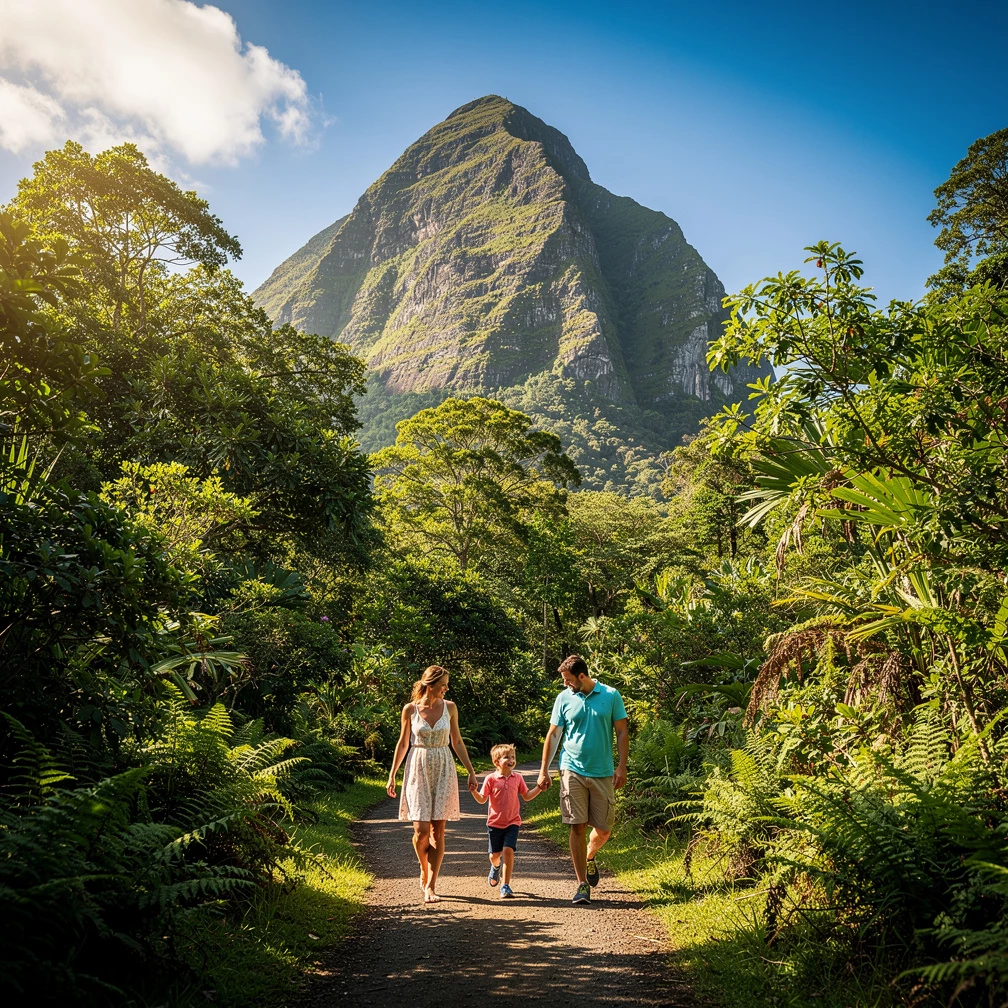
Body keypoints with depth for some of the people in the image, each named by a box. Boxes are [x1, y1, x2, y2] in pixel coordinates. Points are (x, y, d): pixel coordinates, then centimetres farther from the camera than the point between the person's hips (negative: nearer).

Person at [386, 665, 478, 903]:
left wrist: (471, 772, 7)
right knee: (421, 830, -7)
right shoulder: (410, 709, -2)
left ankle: (430, 886, 8)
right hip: (418, 769, -1)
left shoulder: (449, 707, 2)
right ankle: (424, 869, 23)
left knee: (438, 831, 0)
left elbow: (457, 742, 9)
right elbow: (402, 744, 6)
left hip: (443, 770, 1)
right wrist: (392, 775, 6)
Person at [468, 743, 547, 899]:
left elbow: (527, 796, 9)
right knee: (494, 854, 9)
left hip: (512, 822, 1)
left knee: (508, 850, -15)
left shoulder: (517, 778, 3)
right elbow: (482, 799, -6)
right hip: (495, 823, -1)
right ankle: (496, 867, 48)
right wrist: (474, 791, -24)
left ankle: (505, 886, -4)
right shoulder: (491, 779, -6)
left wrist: (539, 788, -4)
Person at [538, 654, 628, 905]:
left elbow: (622, 732, 3)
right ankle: (582, 884, 6)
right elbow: (553, 735, 8)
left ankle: (589, 858, 37)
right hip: (573, 771, 0)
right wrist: (544, 771, 7)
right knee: (577, 828, -3)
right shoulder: (564, 699, 2)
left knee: (604, 830, 6)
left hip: (603, 773, 0)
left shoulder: (611, 696, -1)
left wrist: (622, 766, -4)